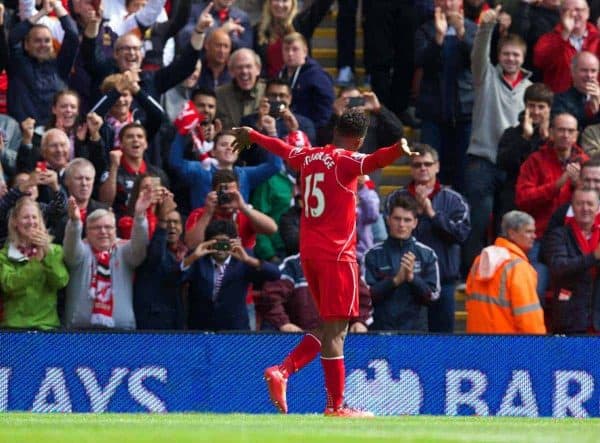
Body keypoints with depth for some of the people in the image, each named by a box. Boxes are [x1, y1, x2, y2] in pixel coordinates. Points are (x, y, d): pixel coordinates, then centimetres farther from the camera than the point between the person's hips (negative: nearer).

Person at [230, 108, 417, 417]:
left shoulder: (308, 157, 13)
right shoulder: (345, 160, -8)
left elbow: (281, 148, 33)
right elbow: (370, 162, -31)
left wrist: (252, 135, 53)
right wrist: (397, 150, -50)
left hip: (308, 253, 8)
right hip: (337, 254, -8)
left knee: (330, 328, 17)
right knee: (335, 330, -7)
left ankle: (282, 371, 4)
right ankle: (335, 406, -7)